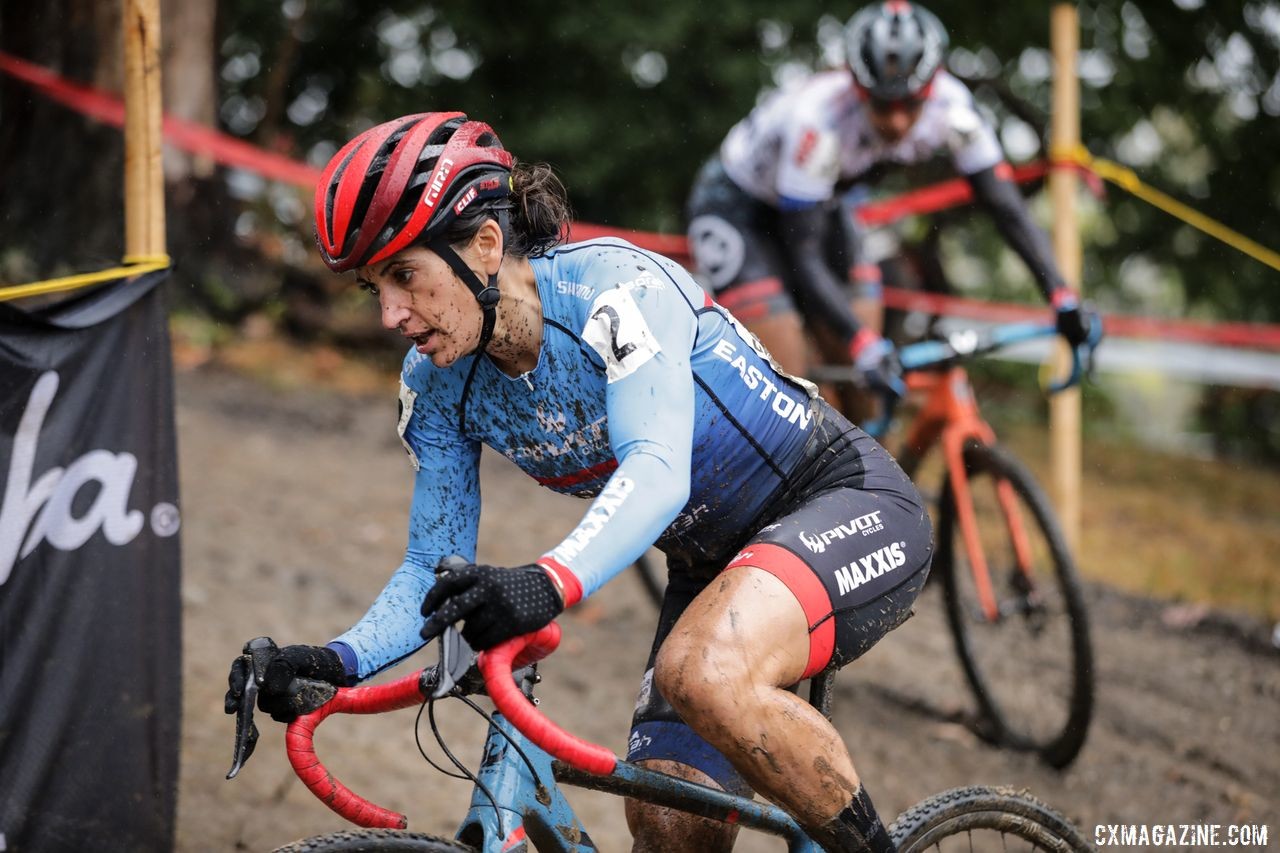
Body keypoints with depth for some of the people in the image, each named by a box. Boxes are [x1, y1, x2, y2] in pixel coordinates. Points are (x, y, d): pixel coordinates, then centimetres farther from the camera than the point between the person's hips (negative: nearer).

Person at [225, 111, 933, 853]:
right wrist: (339, 662, -22)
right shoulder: (437, 387, -6)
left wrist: (551, 582, -56)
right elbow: (435, 570, -3)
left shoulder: (615, 286, -25)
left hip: (847, 502, -7)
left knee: (702, 672, -35)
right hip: (715, 560, 7)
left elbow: (658, 470, -39)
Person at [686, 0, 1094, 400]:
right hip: (735, 207, -6)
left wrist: (1062, 298, -31)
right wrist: (862, 342, -48)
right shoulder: (819, 121, -38)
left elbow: (1009, 208, -19)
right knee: (787, 374, -18)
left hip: (819, 205, 6)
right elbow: (803, 256, -37)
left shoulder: (949, 107, -24)